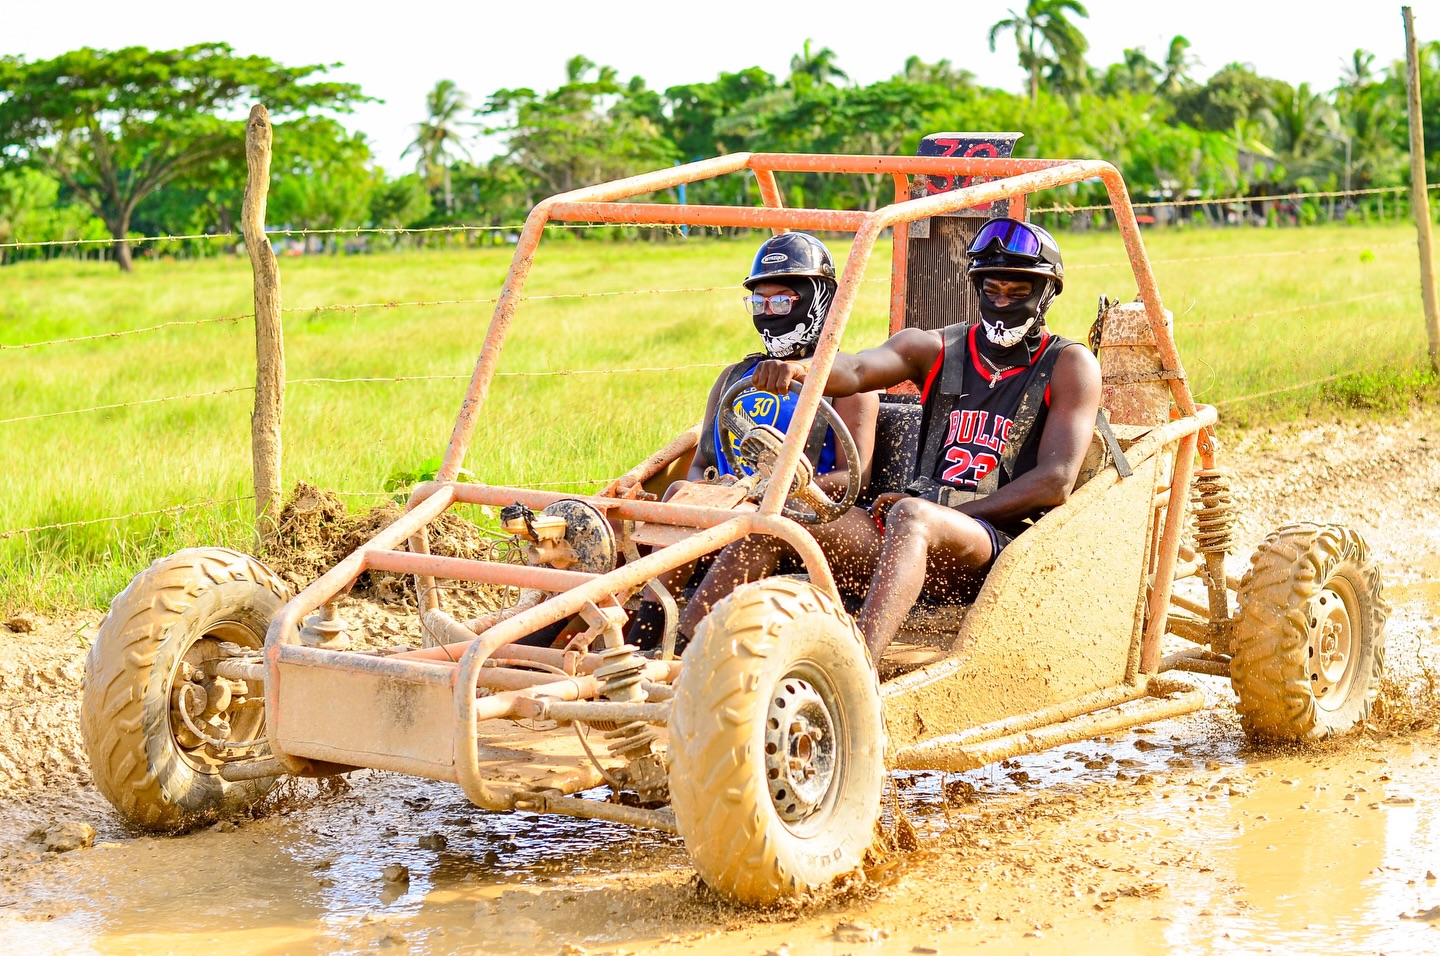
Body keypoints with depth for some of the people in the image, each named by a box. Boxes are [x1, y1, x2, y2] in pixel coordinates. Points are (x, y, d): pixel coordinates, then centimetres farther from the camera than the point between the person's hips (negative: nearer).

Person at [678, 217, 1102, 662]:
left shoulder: (1069, 366, 6)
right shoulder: (938, 349, 14)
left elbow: (1055, 482, -5)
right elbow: (856, 369, -6)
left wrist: (949, 515, -12)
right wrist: (797, 368, -30)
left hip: (1000, 541, -5)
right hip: (915, 531, 5)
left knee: (911, 515, -38)